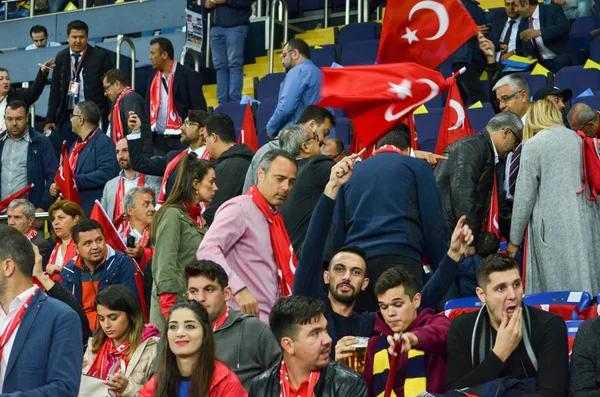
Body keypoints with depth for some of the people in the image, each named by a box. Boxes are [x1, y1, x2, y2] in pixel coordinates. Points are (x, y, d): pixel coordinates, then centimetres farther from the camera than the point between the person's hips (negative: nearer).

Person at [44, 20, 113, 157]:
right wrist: (50, 119, 8)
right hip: (66, 116, 3)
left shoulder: (100, 56, -1)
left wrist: (110, 116, -4)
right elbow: (55, 91, 13)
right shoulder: (61, 58, 10)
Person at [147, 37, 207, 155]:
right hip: (159, 141, 6)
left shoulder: (189, 76, -4)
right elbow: (148, 110, 17)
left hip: (182, 140, -6)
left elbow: (200, 109, -7)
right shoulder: (154, 80, 15)